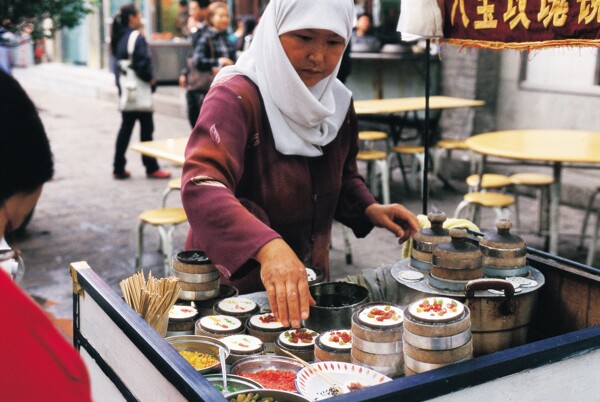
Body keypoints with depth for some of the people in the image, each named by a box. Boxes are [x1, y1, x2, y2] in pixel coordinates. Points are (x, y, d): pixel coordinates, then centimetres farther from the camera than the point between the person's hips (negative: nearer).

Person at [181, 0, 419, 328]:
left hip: (307, 280, 6)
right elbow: (202, 187, -38)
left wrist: (369, 209, -4)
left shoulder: (337, 102, -2)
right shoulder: (235, 98, -22)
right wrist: (268, 246, -53)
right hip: (232, 285, -6)